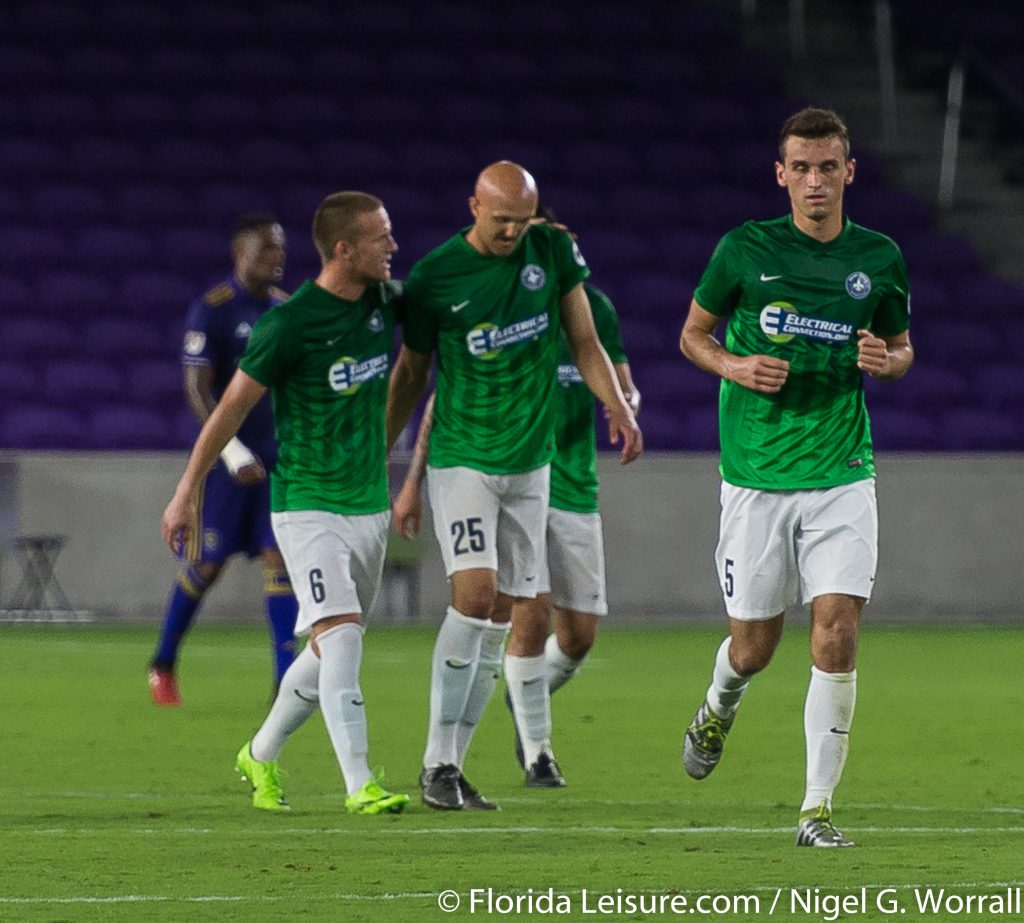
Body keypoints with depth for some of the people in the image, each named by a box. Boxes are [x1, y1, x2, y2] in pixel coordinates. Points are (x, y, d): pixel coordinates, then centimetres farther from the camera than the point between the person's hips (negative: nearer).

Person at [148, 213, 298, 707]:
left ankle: (286, 679, -9)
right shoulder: (212, 310, -10)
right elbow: (197, 389, -15)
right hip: (230, 459, -5)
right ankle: (163, 664, 20)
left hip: (279, 457, 5)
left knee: (280, 558, -5)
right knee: (207, 564, 1)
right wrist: (232, 450, -24)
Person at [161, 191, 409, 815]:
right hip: (309, 507, -7)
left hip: (370, 505, 7)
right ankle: (360, 785, -22)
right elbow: (234, 406, -7)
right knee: (341, 637, -20)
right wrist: (189, 490, -3)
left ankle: (261, 756, 33)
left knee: (331, 651, 14)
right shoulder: (291, 324, -17)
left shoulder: (386, 301, 1)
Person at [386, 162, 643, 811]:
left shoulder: (554, 251, 2)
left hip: (530, 463, 4)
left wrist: (619, 407, -4)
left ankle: (538, 751, 16)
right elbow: (411, 376, 5)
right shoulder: (434, 276, -6)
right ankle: (440, 763, -17)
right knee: (476, 593, -20)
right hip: (462, 459, -4)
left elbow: (585, 342, 11)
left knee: (527, 617, 3)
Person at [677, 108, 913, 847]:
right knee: (754, 646, 7)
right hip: (756, 474, 0)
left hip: (842, 474, 1)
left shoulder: (880, 258, 3)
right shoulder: (744, 249, -2)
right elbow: (693, 334, 10)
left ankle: (818, 808, -6)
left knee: (837, 632, -13)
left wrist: (885, 360, -7)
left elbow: (903, 347, 17)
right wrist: (735, 366, -11)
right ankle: (719, 708, 45)